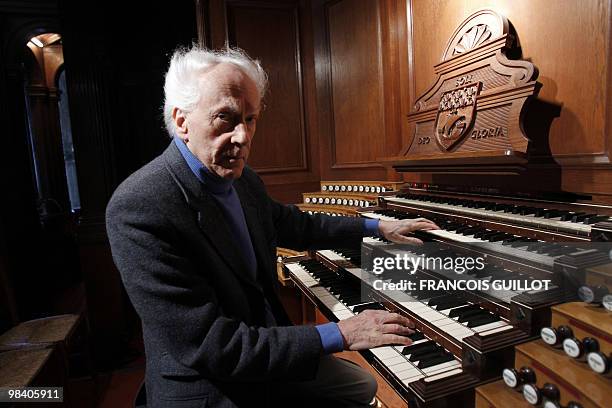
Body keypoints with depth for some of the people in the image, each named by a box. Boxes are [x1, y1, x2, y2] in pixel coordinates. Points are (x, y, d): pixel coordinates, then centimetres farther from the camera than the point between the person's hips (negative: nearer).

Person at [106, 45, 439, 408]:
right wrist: (340, 335, -26)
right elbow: (209, 346, -29)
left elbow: (295, 225, 12)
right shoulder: (137, 208, -28)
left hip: (267, 357, 7)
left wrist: (378, 227, 17)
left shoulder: (243, 179, -5)